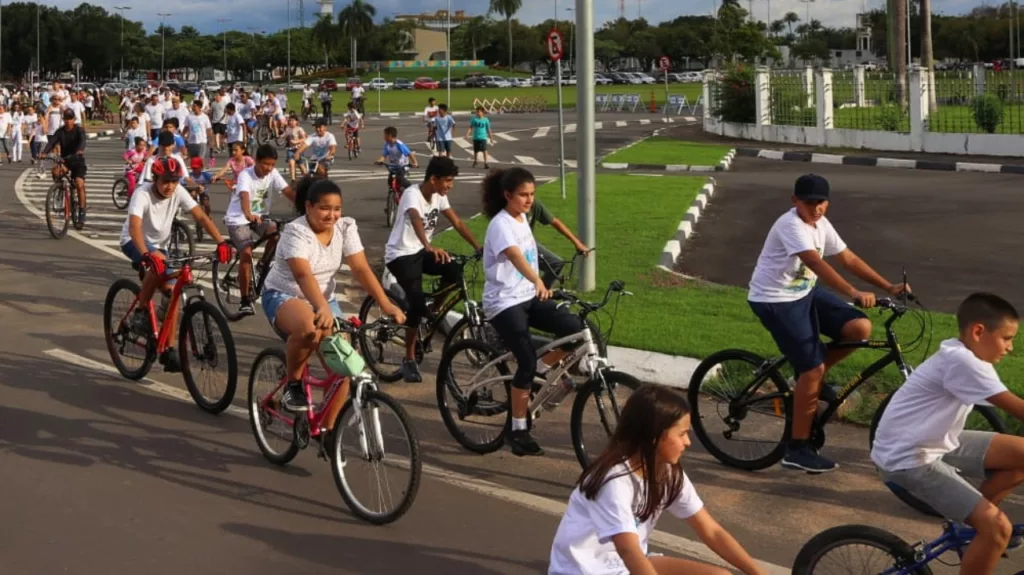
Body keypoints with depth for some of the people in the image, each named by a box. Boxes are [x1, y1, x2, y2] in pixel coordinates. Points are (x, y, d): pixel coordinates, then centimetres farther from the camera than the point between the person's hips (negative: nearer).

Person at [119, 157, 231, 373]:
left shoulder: (178, 192, -16)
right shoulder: (142, 194, -28)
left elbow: (201, 217, -20)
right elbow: (134, 227, -42)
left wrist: (221, 242, -34)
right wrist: (147, 254, -59)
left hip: (159, 244, 5)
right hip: (134, 242, -5)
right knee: (158, 264, -37)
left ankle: (169, 351, -3)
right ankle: (140, 312, -18)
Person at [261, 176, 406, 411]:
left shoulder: (346, 228, -8)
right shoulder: (296, 232, -23)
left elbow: (361, 269, -15)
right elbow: (303, 274, -38)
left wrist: (386, 304, -29)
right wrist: (322, 309, -55)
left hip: (324, 298, 6)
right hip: (283, 296, -5)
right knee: (309, 327, -39)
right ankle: (293, 383, -12)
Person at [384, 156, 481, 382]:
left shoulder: (438, 196, -1)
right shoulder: (412, 194, -25)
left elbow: (457, 223, 2)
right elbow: (416, 221, -45)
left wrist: (478, 247, -10)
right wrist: (431, 248, -63)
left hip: (421, 251, 7)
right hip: (400, 255, -7)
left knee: (455, 271, -18)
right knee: (417, 303, -20)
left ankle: (434, 312, 7)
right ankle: (409, 360, -6)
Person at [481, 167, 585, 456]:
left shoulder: (521, 218, 8)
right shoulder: (501, 224, -18)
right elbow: (516, 257, -38)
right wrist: (538, 282, -54)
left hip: (528, 297, 7)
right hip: (504, 303, -7)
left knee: (574, 327, -14)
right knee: (527, 362, -16)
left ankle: (547, 368, 12)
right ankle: (517, 431, -2)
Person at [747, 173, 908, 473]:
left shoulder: (821, 224, 4)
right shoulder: (790, 225, -23)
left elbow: (849, 259, 7)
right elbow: (815, 263, -37)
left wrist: (889, 287, 2)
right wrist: (854, 293, -47)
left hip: (805, 293, 8)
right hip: (775, 300, -8)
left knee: (860, 328, -8)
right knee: (813, 369, -13)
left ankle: (810, 375, 14)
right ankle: (798, 449, -2)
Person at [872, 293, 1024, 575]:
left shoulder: (965, 355, 6)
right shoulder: (961, 361, -24)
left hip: (936, 442, 10)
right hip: (909, 459, -10)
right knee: (997, 528, -17)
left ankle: (974, 522, 19)